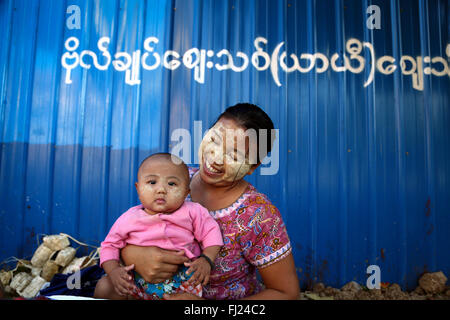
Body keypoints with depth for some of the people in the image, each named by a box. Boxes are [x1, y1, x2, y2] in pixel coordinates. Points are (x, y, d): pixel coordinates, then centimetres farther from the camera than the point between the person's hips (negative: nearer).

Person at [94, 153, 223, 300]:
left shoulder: (192, 212, -12)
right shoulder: (129, 219, -8)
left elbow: (211, 232, -2)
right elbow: (110, 245, 4)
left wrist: (206, 260, -15)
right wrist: (113, 270, -13)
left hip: (182, 279, -1)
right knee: (104, 287, -11)